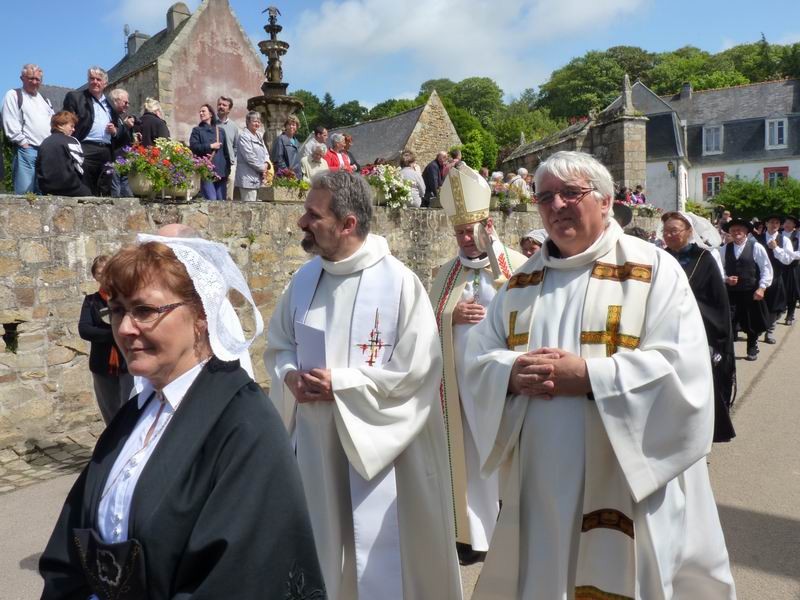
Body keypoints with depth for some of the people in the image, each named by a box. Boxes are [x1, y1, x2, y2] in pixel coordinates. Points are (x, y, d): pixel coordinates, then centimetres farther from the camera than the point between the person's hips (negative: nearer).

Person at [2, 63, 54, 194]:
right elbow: (10, 124, -4)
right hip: (26, 150, -6)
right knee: (24, 193, -13)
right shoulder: (13, 95, 6)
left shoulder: (45, 100, 25)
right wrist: (24, 142, -10)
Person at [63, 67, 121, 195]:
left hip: (107, 152, 5)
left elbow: (117, 126, 29)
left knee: (105, 192, 4)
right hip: (86, 150, -5)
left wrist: (114, 131, 4)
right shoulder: (75, 97, 7)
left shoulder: (110, 103, 22)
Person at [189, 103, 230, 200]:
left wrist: (227, 171, 10)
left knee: (221, 200, 3)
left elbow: (226, 151, 15)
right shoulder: (197, 130, 10)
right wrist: (210, 146, -7)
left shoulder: (220, 130, 17)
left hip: (220, 172, 3)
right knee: (211, 200, -13)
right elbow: (193, 146, -5)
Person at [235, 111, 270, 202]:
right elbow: (249, 157, -15)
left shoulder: (259, 136, 19)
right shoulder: (243, 136, -8)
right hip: (248, 178, -9)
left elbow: (265, 153, 16)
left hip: (258, 178, 9)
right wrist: (262, 168, -9)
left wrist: (266, 164, -4)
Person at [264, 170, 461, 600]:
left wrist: (340, 384, -18)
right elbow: (277, 346, 14)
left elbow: (419, 372, -17)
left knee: (381, 557, 9)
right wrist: (290, 376, -8)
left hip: (377, 447, -5)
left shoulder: (398, 282, -15)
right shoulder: (304, 279, 3)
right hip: (315, 444, 6)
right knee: (321, 547, 20)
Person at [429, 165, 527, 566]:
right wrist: (453, 316, -9)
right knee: (471, 454, 9)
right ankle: (477, 534, 21)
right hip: (463, 379, 3)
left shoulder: (518, 266, -1)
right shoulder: (447, 273, 10)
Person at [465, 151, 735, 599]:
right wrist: (514, 373, -14)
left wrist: (587, 375, -22)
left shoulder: (654, 269, -4)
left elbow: (682, 368, -14)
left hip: (627, 483, -4)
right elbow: (480, 358, 7)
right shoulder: (522, 281, 10)